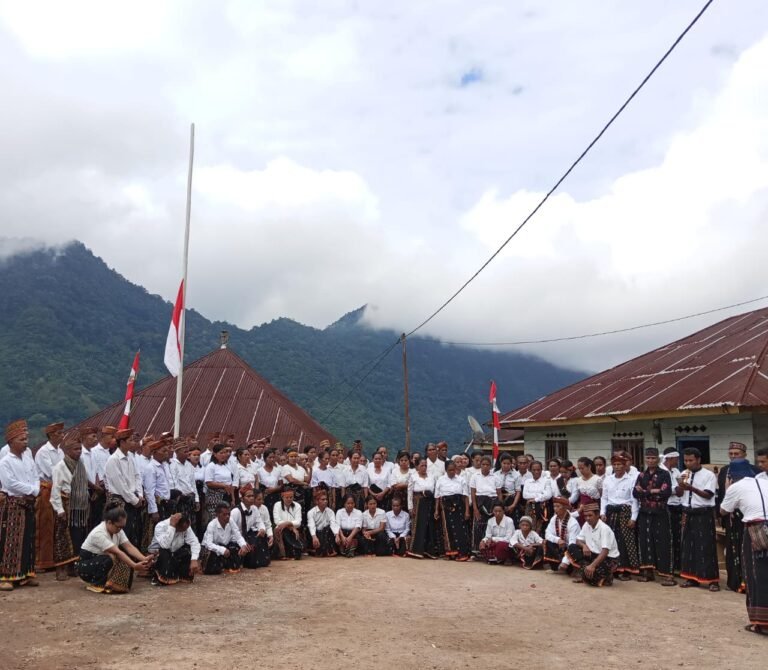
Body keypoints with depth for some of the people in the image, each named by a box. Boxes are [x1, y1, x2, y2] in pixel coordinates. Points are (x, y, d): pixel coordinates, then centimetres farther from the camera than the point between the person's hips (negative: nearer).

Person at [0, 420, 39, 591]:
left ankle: (25, 574, 17)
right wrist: (31, 490, -13)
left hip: (28, 504, 6)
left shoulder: (28, 456, 7)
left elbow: (35, 476, 6)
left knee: (27, 540, 9)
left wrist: (35, 491, -11)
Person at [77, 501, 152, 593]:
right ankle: (96, 584, -15)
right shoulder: (99, 533, -31)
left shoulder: (118, 530, -6)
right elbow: (117, 553, -37)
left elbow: (129, 547, -15)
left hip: (104, 563, 8)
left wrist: (144, 559, -32)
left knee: (129, 557, -14)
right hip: (85, 566, -7)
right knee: (109, 559, -36)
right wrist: (135, 566, -43)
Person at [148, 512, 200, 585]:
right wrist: (172, 526, -42)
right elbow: (165, 545, -41)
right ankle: (158, 577, -13)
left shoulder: (186, 527, -13)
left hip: (174, 554, 4)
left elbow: (194, 542, -20)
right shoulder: (160, 526, -27)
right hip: (158, 553, -4)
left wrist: (194, 560, -34)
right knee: (164, 553, -36)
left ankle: (185, 576, -4)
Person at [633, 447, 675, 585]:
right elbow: (635, 493, -1)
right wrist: (654, 492, -13)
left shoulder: (664, 474, 0)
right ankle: (647, 571, 15)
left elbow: (666, 492, -14)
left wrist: (645, 492, -7)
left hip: (660, 513, -4)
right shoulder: (641, 475, 11)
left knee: (663, 542, -5)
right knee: (645, 541, 6)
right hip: (645, 513, 4)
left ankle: (667, 574, -3)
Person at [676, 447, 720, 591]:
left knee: (706, 547, -4)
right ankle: (691, 578, 19)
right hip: (688, 513, 6)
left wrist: (692, 488, -27)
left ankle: (712, 580, 4)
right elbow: (679, 493, 7)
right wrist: (681, 484, -12)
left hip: (704, 514, -6)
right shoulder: (684, 474, 9)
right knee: (688, 545, 9)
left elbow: (708, 495, -16)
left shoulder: (708, 475, -9)